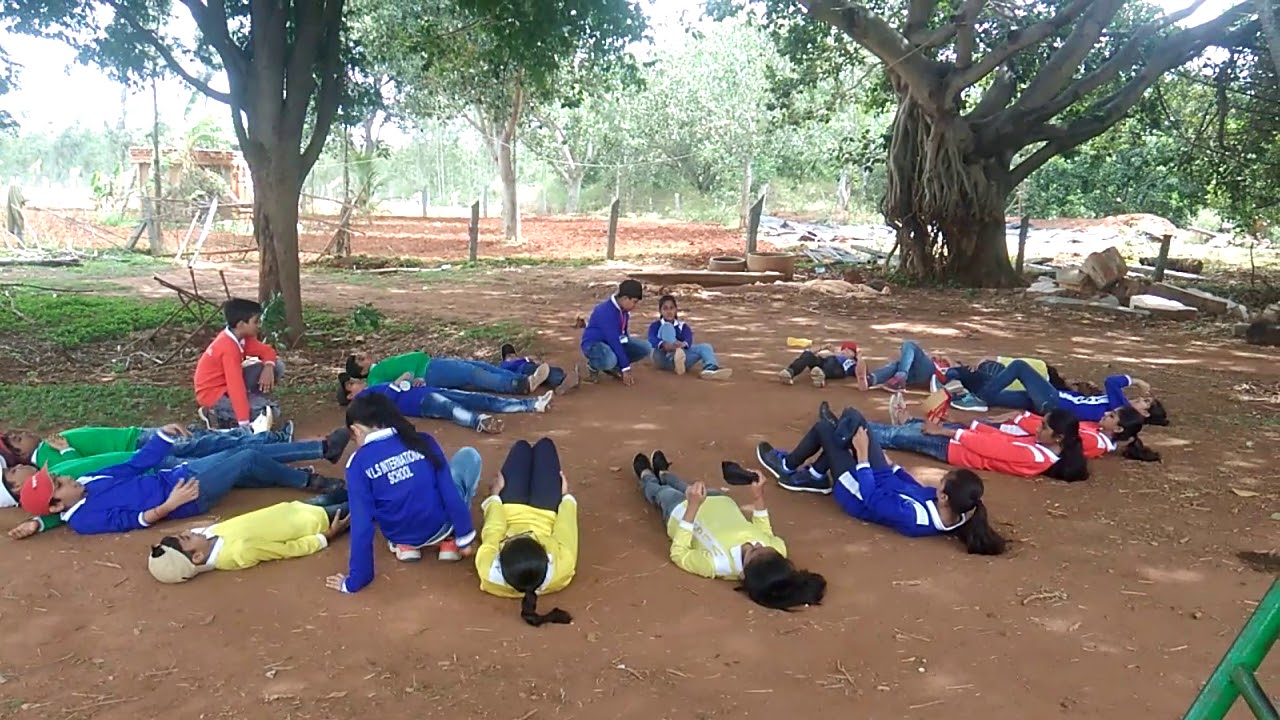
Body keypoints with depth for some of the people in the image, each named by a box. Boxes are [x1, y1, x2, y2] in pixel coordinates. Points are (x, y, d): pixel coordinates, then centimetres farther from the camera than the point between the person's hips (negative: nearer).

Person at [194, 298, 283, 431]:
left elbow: (267, 350, 7)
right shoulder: (229, 348, -28)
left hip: (228, 386, 9)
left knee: (276, 366, -1)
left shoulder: (241, 338, -2)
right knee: (271, 411, -18)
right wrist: (244, 423, -36)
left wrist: (268, 367, -18)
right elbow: (236, 387, -33)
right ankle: (219, 416, -8)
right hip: (214, 395, -9)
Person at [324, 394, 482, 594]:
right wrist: (465, 537, 2)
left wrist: (355, 580, -9)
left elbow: (362, 524, -15)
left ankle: (405, 545, 10)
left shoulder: (358, 463, -12)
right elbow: (450, 493, -9)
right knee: (469, 456, 17)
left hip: (400, 535, 1)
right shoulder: (423, 441, -10)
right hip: (440, 526, -1)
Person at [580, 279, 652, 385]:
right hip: (593, 344, -8)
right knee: (610, 360, -42)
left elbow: (623, 334, 7)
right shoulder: (607, 311, -30)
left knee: (646, 347, -6)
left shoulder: (624, 310, -3)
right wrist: (625, 369, -28)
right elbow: (613, 341, -30)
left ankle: (614, 367, 8)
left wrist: (626, 367, 3)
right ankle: (593, 366, -4)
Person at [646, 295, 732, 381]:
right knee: (667, 327, -18)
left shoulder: (683, 326, 21)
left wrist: (683, 344, -29)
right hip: (662, 358, -3)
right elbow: (652, 339, -9)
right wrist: (664, 345, -33)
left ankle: (711, 369, -52)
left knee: (705, 347, -16)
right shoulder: (655, 325, 15)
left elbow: (689, 339, -2)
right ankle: (676, 356, -48)